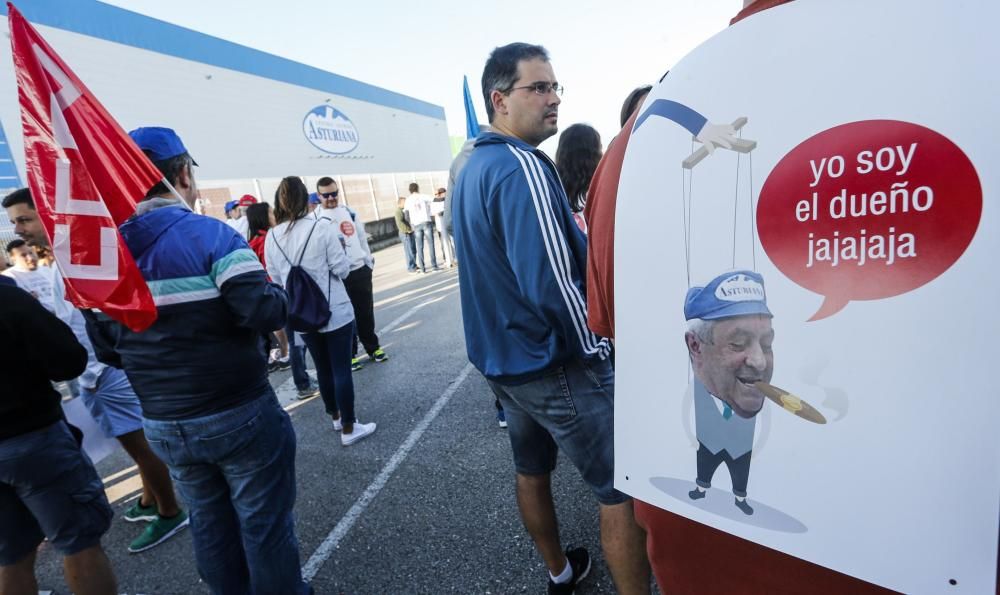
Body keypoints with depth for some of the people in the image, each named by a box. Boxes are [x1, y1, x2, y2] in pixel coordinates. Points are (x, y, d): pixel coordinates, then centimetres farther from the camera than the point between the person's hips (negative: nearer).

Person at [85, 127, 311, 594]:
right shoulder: (212, 235, -16)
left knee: (209, 524, 22)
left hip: (164, 424, 6)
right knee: (264, 523, 11)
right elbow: (263, 313, -25)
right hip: (239, 414, -6)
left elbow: (107, 349, 7)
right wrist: (278, 294, -4)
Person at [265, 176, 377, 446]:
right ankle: (349, 428, 11)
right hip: (335, 311, -5)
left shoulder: (272, 236, 0)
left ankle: (336, 416, 35)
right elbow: (342, 268, -12)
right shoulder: (321, 226, -13)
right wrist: (340, 250, 8)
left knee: (322, 368, 18)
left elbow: (276, 278, 6)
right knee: (342, 370, 3)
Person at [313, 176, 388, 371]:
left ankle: (373, 348, 27)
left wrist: (369, 262, 11)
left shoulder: (350, 212, 8)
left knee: (366, 313, 13)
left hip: (360, 270, 3)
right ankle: (350, 355, 18)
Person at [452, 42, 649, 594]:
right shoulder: (522, 166, -20)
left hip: (502, 358, 10)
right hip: (557, 364, -10)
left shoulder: (472, 168, 9)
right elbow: (551, 283, -26)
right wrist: (599, 349, -12)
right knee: (624, 490, 5)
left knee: (531, 470, 23)